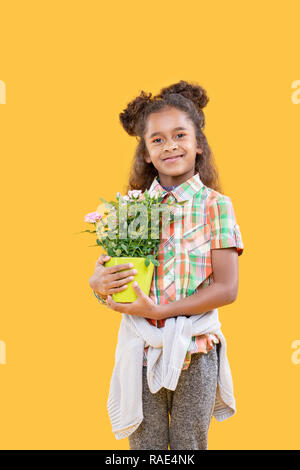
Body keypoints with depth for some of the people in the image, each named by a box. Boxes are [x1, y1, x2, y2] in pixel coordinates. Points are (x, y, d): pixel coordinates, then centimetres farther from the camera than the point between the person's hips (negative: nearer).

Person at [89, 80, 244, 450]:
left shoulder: (216, 205, -6)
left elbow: (226, 289, -11)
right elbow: (110, 275, 6)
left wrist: (159, 311, -18)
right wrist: (99, 284, -18)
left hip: (196, 352, -2)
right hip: (142, 349, 2)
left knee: (189, 446, 13)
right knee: (144, 446, 14)